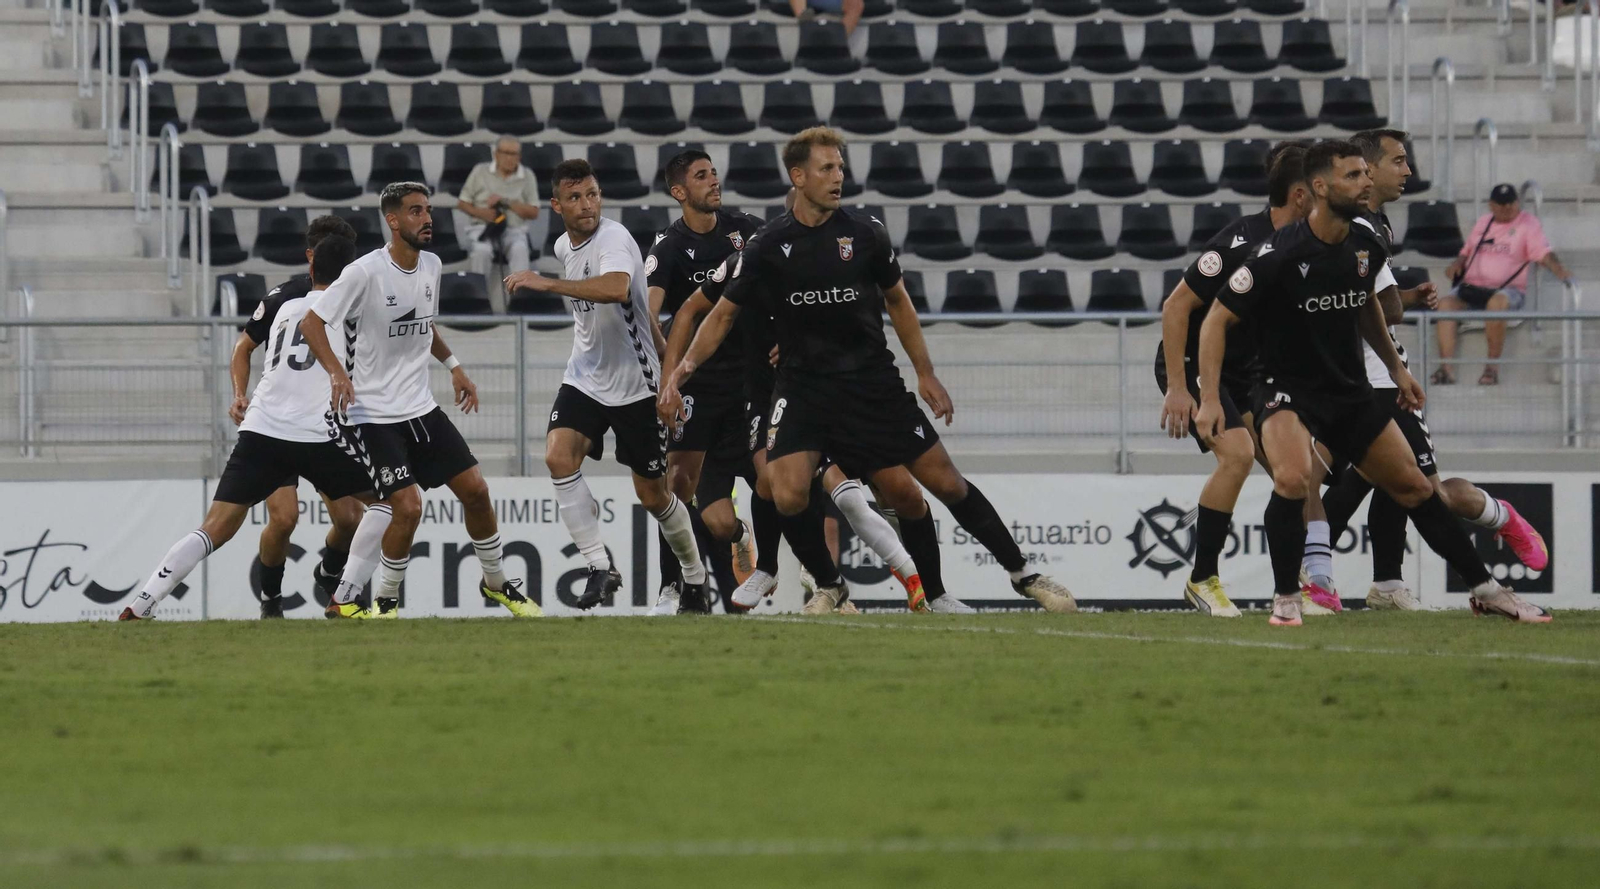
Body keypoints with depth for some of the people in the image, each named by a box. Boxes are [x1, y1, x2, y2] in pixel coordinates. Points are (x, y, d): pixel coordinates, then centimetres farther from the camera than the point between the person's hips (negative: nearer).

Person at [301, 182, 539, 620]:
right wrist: (336, 371, -28)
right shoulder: (366, 272, -17)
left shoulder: (430, 266, 5)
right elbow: (311, 322, -15)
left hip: (421, 408, 7)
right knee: (407, 506, -18)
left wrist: (454, 366, 17)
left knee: (475, 489, 5)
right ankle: (386, 599, 3)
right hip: (373, 415, -7)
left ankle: (496, 582, 25)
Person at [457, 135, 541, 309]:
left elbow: (533, 213, 4)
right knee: (481, 251, -35)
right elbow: (462, 203, 10)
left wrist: (506, 202, -9)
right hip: (483, 228, 0)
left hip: (514, 229, 0)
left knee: (519, 250, -35)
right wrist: (480, 213, -10)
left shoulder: (527, 176, 9)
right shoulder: (480, 171, 9)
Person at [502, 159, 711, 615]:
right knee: (558, 456, -20)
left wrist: (548, 284, -41)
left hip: (635, 384, -6)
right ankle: (599, 567, -15)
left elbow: (617, 289, -42)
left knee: (653, 495, 4)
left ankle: (694, 577, 27)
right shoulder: (564, 247, 5)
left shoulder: (614, 238, -19)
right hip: (585, 379, 6)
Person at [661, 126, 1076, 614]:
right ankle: (828, 588, 3)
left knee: (945, 481, -1)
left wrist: (925, 373, 10)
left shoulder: (864, 233, -2)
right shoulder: (767, 246, -5)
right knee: (788, 496, -21)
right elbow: (725, 313, 4)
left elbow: (897, 300, 12)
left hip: (872, 383, 1)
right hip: (803, 385, -1)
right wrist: (684, 368, -9)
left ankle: (1021, 574, 12)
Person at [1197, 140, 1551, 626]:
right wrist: (1209, 399, -20)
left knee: (1414, 486, 8)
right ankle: (1286, 599, -16)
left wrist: (1395, 367, 24)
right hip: (1288, 388, -6)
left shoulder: (1367, 247, -2)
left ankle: (1485, 591, 20)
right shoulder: (1280, 254, -22)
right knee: (1294, 479, -33)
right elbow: (1217, 319, -15)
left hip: (1350, 390, 6)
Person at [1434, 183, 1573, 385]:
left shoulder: (1528, 223, 3)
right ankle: (1446, 368, -31)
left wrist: (1561, 271, -29)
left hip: (1508, 290, -5)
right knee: (1445, 303, -24)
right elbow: (1467, 251, 30)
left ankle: (1493, 366, -30)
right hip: (1472, 288, 5)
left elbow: (1544, 254, -9)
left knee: (1497, 302, -40)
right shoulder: (1482, 222, 19)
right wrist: (1457, 264, 7)